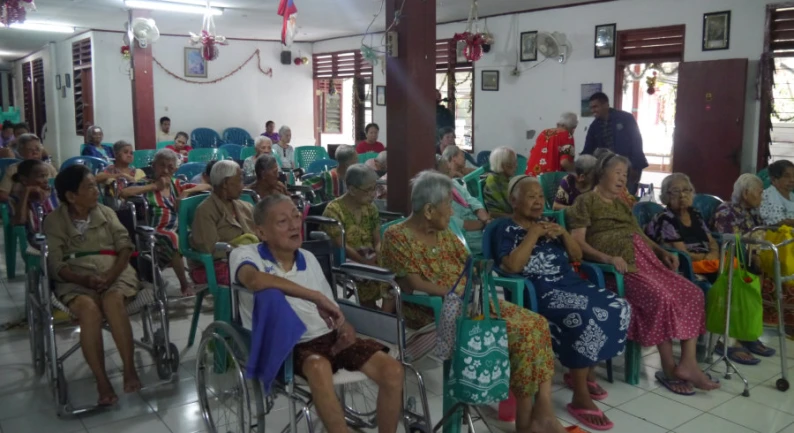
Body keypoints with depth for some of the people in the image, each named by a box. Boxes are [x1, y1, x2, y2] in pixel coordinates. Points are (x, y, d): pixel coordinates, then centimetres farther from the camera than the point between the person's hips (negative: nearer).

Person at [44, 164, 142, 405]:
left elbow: (125, 246, 5)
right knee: (89, 308, -35)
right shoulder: (54, 221, 6)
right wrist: (85, 279, -20)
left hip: (113, 272, 1)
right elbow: (55, 264, -3)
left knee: (112, 300, -34)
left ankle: (129, 370, -27)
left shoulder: (106, 213, 14)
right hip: (76, 279, -1)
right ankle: (102, 383, -31)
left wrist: (111, 274, -14)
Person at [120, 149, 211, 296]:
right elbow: (123, 193, -15)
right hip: (154, 235, -4)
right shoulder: (146, 185, 5)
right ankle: (184, 284, -20)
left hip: (177, 231, 4)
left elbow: (207, 186, 14)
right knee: (171, 237, -35)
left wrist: (187, 192, -3)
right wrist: (154, 186, -8)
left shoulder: (176, 184, 17)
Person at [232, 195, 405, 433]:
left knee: (393, 370, -15)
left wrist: (345, 327, -4)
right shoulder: (245, 254, -3)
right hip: (284, 345, -5)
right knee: (319, 367, -40)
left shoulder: (309, 258, 16)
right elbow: (255, 280, -29)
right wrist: (315, 296, -26)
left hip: (328, 337, 6)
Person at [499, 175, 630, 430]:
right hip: (540, 291, -7)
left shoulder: (548, 223, 19)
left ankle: (586, 371, 4)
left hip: (571, 282, 7)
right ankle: (581, 398, -25)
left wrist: (563, 233, 2)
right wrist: (533, 234, -12)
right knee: (585, 317, -34)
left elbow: (577, 257, 19)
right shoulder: (508, 231, 0)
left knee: (619, 309, -14)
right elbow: (512, 266, -18)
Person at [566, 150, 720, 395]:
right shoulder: (586, 201, 5)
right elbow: (577, 242, -7)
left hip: (645, 258, 8)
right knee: (662, 298, -29)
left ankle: (688, 363, -14)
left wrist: (662, 251, 6)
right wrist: (607, 257, -23)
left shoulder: (622, 205, 31)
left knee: (692, 293, -11)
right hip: (620, 265, -8)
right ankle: (669, 368, -16)